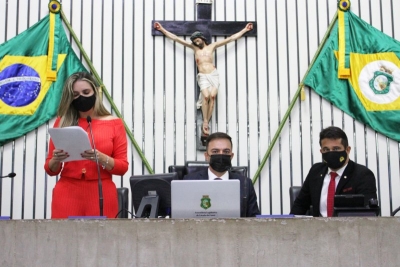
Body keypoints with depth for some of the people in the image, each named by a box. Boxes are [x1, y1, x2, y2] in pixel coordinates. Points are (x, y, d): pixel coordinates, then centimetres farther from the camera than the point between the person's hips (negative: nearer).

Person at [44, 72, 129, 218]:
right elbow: (50, 170, 10)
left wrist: (100, 158, -16)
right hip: (67, 193, 1)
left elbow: (122, 167, 1)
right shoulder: (62, 122, 8)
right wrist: (56, 160, -12)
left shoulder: (114, 123, 4)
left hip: (101, 194, -1)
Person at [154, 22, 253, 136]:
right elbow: (176, 38, 15)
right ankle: (205, 122, -16)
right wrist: (162, 29, 14)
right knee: (206, 96, -22)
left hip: (213, 75, 0)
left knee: (212, 96, -18)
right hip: (202, 76, 0)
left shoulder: (212, 46, 12)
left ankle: (206, 123, -15)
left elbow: (231, 38, 14)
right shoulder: (194, 47, 14)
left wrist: (245, 30, 14)